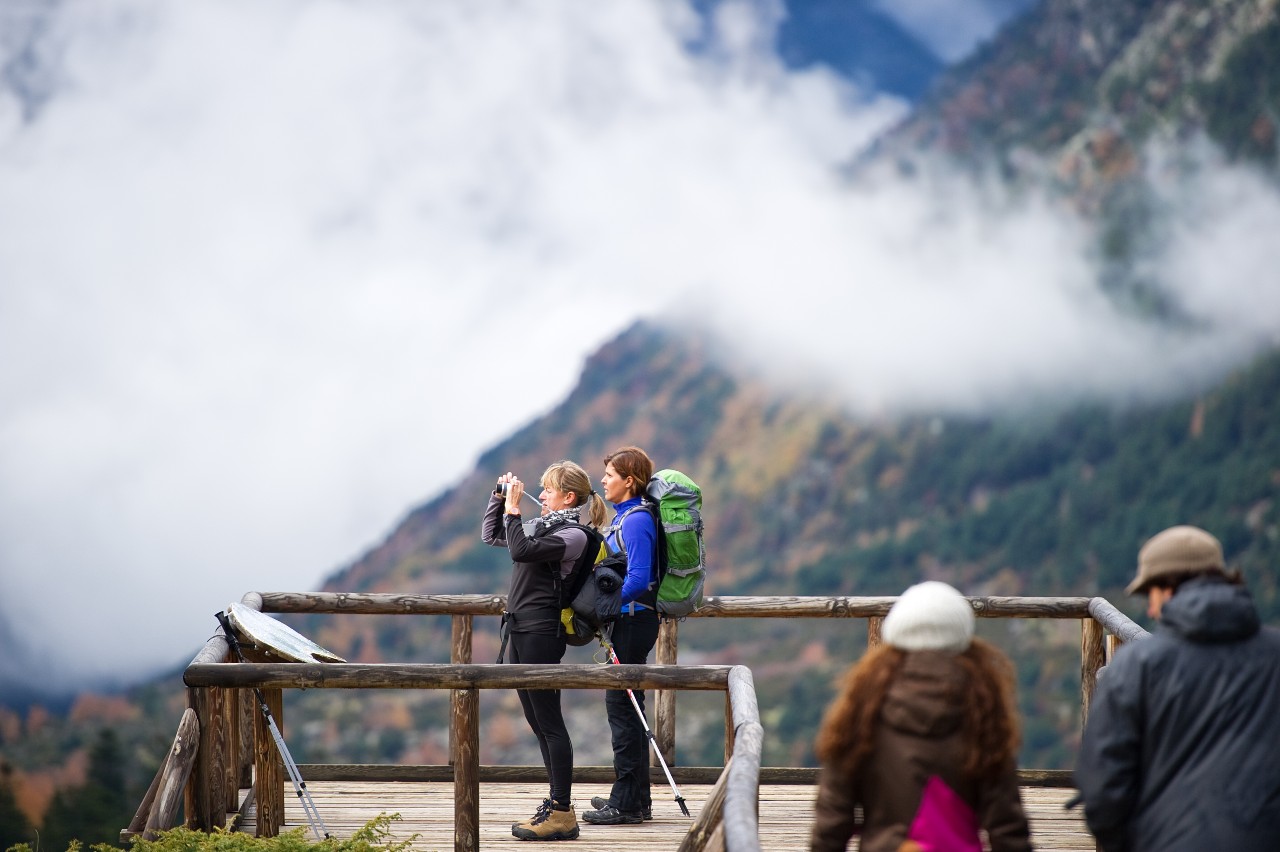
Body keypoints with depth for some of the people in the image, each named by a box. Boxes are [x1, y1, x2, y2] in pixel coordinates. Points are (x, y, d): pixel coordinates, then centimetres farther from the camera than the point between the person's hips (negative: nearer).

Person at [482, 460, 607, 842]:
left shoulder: (573, 535, -11)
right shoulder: (543, 527, 16)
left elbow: (521, 550, -25)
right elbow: (491, 535, 27)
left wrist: (513, 509, -15)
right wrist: (499, 496, 15)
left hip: (541, 633, -10)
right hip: (521, 629, 10)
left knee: (548, 721, -8)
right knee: (538, 722, 13)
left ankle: (562, 814, -7)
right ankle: (557, 804, 19)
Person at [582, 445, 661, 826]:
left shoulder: (636, 521, -16)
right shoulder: (625, 517, 15)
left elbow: (638, 579, -24)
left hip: (633, 620, -10)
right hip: (628, 621, 10)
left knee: (622, 706, -7)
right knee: (625, 706, 14)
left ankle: (627, 802, -4)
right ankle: (637, 798, 20)